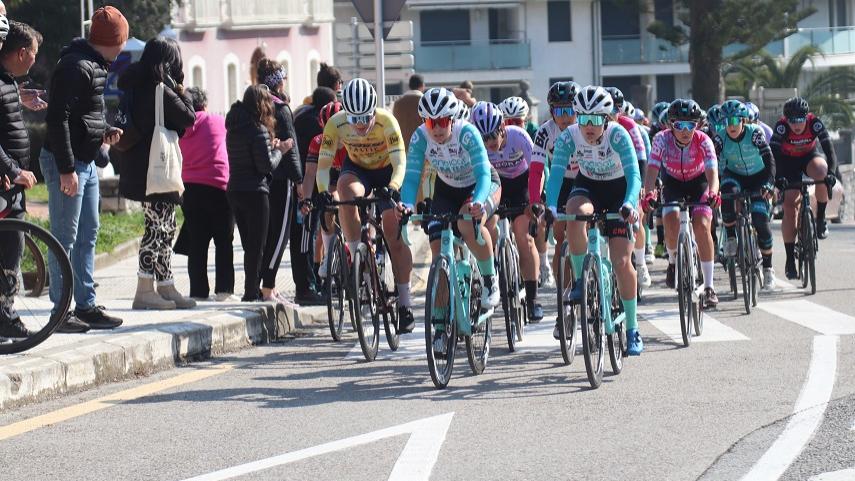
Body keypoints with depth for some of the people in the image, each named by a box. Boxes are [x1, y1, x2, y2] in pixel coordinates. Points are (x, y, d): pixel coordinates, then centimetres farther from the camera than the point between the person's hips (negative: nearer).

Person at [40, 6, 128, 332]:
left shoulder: (95, 66, 13)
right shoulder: (76, 66, -18)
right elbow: (58, 118, -22)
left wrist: (103, 133, 7)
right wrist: (66, 169, -24)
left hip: (85, 162, 10)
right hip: (66, 162, -10)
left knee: (87, 236, 13)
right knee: (64, 240, -4)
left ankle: (86, 306, 20)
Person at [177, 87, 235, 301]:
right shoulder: (219, 122, 1)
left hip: (190, 187, 3)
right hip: (219, 186, -3)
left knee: (196, 243, 6)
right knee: (224, 242, 5)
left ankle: (198, 290, 2)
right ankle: (223, 289, -2)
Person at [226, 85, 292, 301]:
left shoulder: (234, 127, 9)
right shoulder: (258, 130, -15)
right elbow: (267, 165, -16)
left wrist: (270, 146, 8)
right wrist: (280, 150, -1)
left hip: (234, 191, 8)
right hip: (255, 192, -8)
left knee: (249, 245, 15)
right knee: (257, 246, 0)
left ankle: (252, 291, 19)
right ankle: (252, 292, -1)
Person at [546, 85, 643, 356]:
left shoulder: (617, 135, -28)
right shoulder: (569, 136, -22)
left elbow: (634, 174, -34)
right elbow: (556, 173, -28)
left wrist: (630, 204, -53)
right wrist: (550, 206, -45)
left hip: (618, 190, -2)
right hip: (588, 187, 2)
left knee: (621, 262, -10)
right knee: (575, 215, -36)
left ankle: (632, 329, 4)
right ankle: (580, 281, -17)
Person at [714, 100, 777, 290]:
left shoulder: (755, 133, -24)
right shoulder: (720, 137, -19)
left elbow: (769, 159, -28)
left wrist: (768, 183, -43)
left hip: (757, 177, -1)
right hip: (734, 175, 1)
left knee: (761, 221, -13)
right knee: (728, 192, -36)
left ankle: (768, 268, 1)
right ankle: (731, 238, -18)